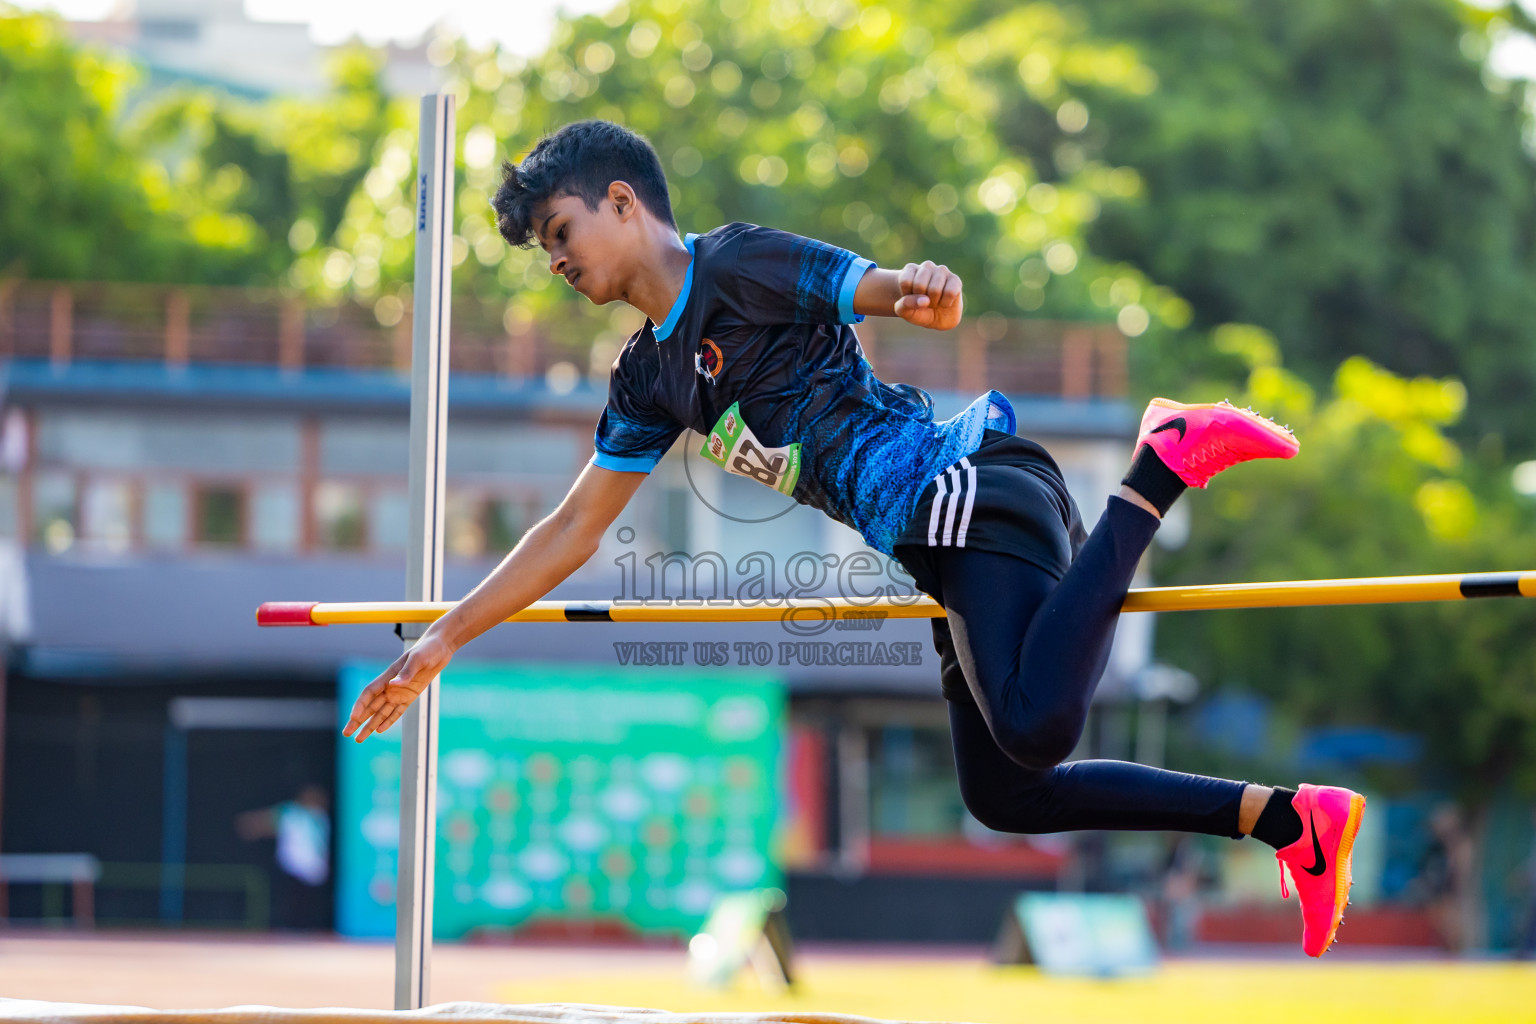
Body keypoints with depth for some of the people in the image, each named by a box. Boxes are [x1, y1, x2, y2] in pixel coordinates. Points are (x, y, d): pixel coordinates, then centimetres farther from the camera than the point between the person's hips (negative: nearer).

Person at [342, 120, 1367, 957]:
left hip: (967, 491, -9)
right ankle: (1294, 819, 9)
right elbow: (576, 529, 26)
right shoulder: (650, 377, 21)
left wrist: (918, 288, -40)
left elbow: (887, 291, -14)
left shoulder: (737, 265, -3)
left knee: (1036, 727, -32)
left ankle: (1167, 464, -17)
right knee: (1004, 794, 11)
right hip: (946, 544, 9)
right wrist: (443, 641, 24)